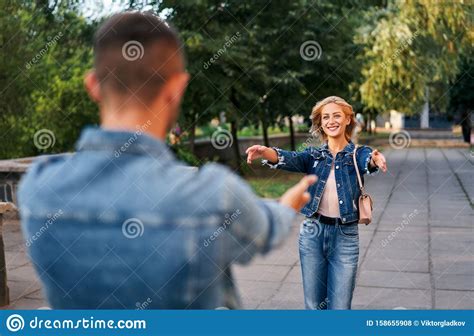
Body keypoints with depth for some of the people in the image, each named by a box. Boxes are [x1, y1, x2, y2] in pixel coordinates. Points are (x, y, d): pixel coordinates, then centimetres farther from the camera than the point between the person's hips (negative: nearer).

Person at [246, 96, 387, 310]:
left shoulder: (358, 154, 3)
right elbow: (290, 159, -14)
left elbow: (368, 162, -21)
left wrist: (375, 159, -47)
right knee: (314, 305, 11)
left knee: (339, 307, 1)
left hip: (345, 236, -2)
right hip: (312, 233, 2)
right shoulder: (314, 155, 6)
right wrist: (265, 152, -36)